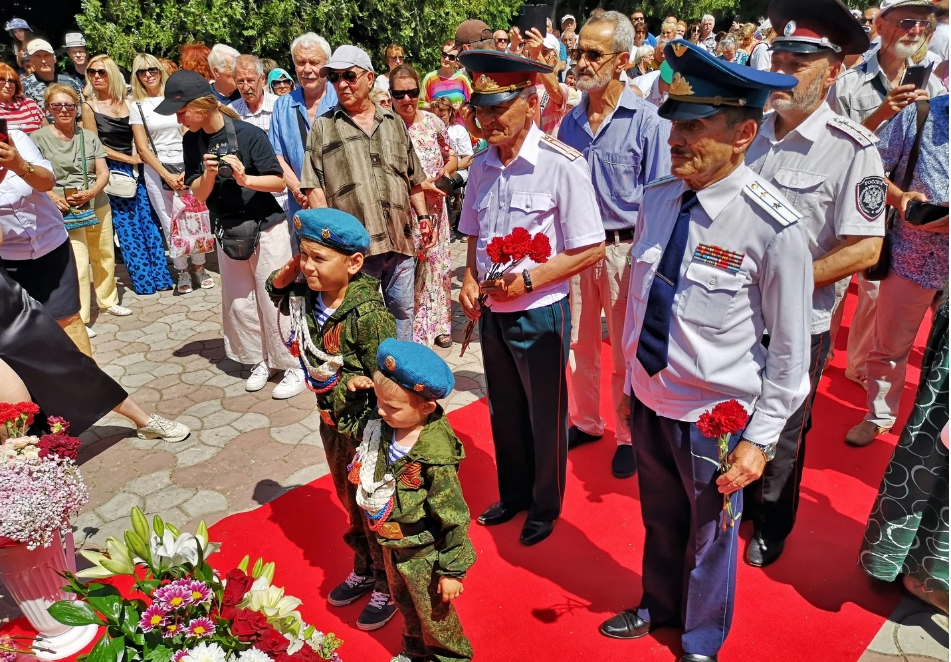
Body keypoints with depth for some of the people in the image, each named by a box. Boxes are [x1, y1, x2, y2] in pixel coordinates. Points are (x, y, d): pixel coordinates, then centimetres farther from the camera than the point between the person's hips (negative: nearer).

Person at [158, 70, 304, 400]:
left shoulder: (249, 134, -15)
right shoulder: (192, 141, 0)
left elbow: (279, 183, -13)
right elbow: (198, 195, 0)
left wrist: (245, 179, -29)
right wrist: (208, 174, -20)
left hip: (266, 227, -5)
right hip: (227, 232, 6)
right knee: (239, 302, 10)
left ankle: (293, 367, 10)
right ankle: (260, 361, 26)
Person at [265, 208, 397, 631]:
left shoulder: (368, 314, -29)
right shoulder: (306, 295, -8)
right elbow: (277, 295, 16)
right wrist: (285, 275, -7)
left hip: (367, 426, -7)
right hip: (332, 421, 7)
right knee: (349, 501, 24)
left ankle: (388, 586, 33)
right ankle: (364, 569, 47)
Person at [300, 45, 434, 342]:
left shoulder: (394, 123, 14)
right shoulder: (323, 126, 4)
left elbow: (414, 178, 18)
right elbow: (314, 187, -2)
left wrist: (424, 217, 9)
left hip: (400, 240, 3)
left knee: (402, 310, 14)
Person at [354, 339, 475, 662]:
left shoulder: (435, 457, -35)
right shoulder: (382, 428, -16)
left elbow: (454, 518, -25)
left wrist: (453, 570, -20)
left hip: (424, 553, -7)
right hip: (392, 544, 7)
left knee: (433, 612, 19)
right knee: (404, 603, 31)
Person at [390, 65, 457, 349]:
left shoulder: (432, 121, 3)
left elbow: (452, 156, 14)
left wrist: (444, 173, -7)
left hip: (434, 209, 4)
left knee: (436, 264, 10)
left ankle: (438, 324, 25)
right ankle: (411, 333, 8)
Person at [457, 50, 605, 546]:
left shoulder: (562, 165, -17)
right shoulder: (482, 166, 2)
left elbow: (591, 250, -15)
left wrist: (528, 279, -21)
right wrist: (470, 280, -3)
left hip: (540, 313, -5)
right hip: (491, 311, 6)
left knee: (545, 416, 13)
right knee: (504, 410, 21)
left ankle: (546, 506, 36)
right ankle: (513, 494, 44)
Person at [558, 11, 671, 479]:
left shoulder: (647, 121, -10)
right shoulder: (570, 121, 6)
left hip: (624, 248, -5)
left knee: (627, 352, 7)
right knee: (577, 344, 15)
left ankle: (629, 437, 25)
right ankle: (584, 422, 35)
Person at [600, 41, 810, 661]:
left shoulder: (774, 228, -22)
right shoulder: (657, 200, -6)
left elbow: (790, 349, -14)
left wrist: (761, 439, -11)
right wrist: (631, 384, 11)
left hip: (715, 416, -4)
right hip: (648, 399, 5)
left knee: (710, 537, 20)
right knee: (659, 520, 27)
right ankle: (658, 608, 56)